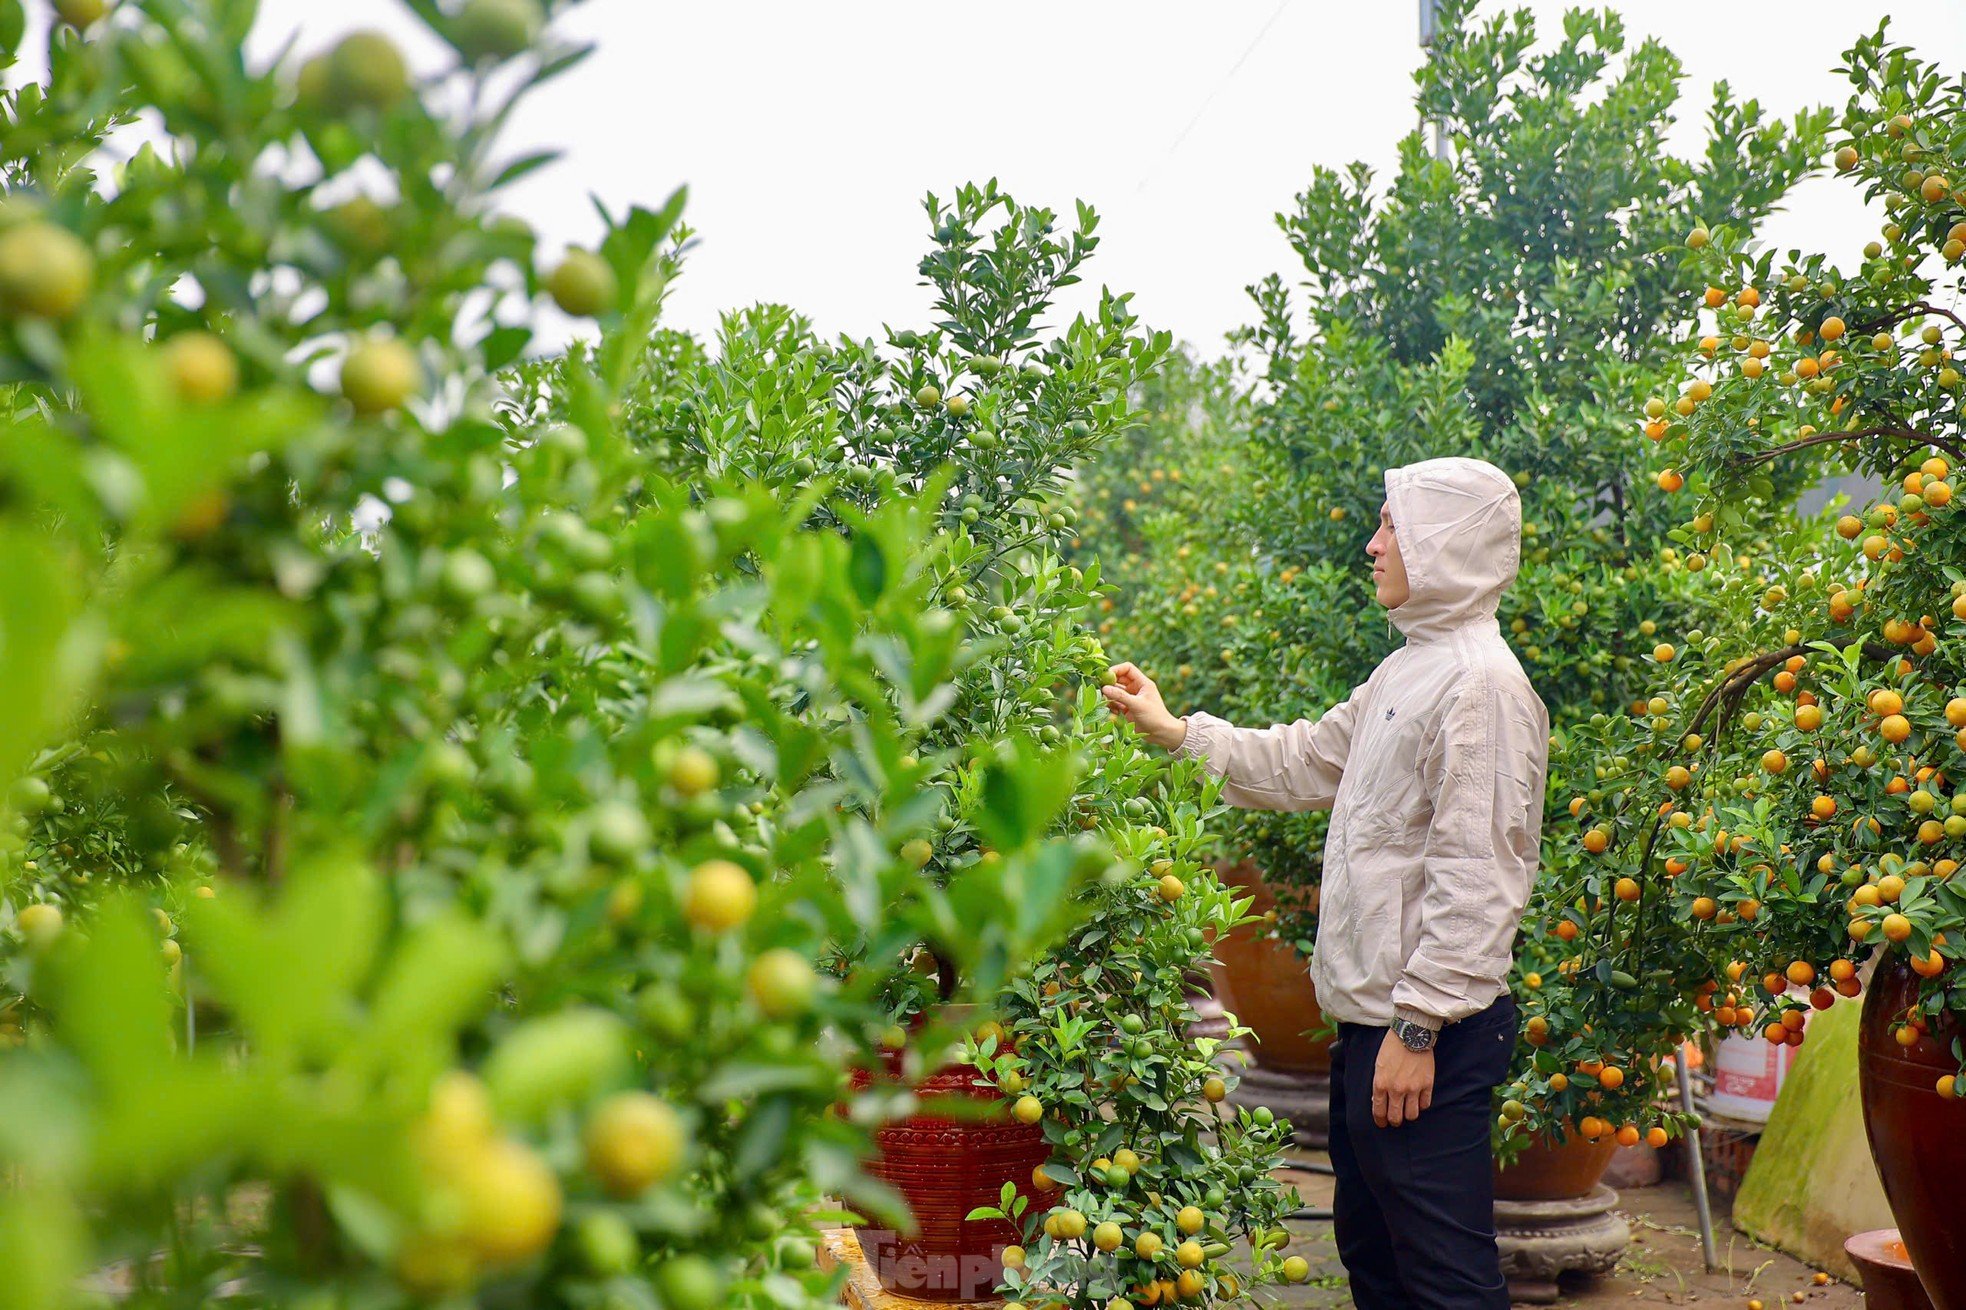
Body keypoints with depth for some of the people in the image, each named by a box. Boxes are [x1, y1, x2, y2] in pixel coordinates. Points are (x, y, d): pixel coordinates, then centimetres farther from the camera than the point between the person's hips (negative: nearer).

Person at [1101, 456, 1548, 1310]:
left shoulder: (1480, 683, -16)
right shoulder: (1407, 670, 14)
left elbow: (1474, 878, -21)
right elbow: (1306, 762, 24)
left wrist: (1418, 1025, -21)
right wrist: (1175, 732, 20)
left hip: (1428, 1029, -10)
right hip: (1370, 1016, 10)